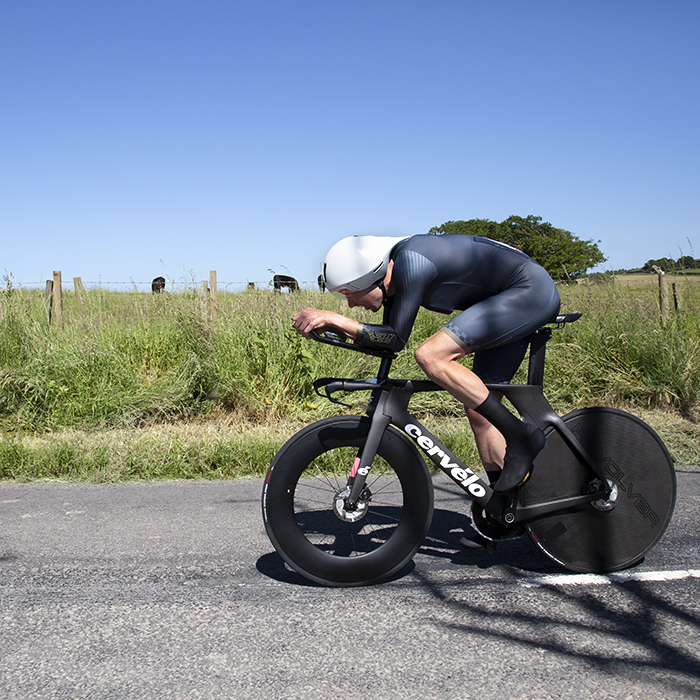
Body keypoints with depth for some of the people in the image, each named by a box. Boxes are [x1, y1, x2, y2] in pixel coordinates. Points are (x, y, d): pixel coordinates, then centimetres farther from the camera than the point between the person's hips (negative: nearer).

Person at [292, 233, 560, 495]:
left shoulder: (410, 262, -25)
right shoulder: (393, 274, 3)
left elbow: (397, 338, -21)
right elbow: (385, 339, 9)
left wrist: (337, 320, -20)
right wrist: (331, 324, -2)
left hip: (531, 290, -10)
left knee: (430, 356, -22)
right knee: (477, 409, 5)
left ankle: (520, 436, -15)